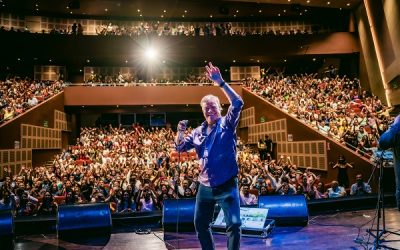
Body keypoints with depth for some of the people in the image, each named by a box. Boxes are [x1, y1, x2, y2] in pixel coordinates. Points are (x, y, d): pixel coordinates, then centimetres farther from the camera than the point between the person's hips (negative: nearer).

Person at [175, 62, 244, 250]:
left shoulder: (227, 124, -3)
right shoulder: (199, 131, 9)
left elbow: (237, 103, -18)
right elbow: (180, 148, 8)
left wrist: (220, 83, -25)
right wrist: (180, 132, -13)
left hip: (227, 185, -5)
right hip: (205, 186, 5)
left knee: (234, 224, -9)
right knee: (200, 224, 15)